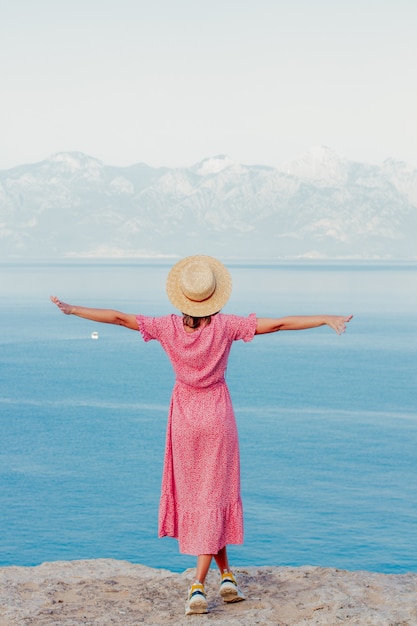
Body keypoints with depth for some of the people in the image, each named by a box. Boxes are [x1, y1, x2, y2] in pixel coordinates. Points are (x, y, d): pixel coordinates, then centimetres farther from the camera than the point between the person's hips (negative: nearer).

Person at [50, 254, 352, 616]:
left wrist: (73, 310, 3)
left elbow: (118, 317, -7)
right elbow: (279, 324, -15)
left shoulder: (169, 328, -10)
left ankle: (227, 576, 22)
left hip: (184, 416, 2)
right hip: (217, 414, -2)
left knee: (193, 494, 15)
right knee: (213, 497, 3)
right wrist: (327, 319, -11)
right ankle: (198, 586, -5)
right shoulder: (226, 326, -14)